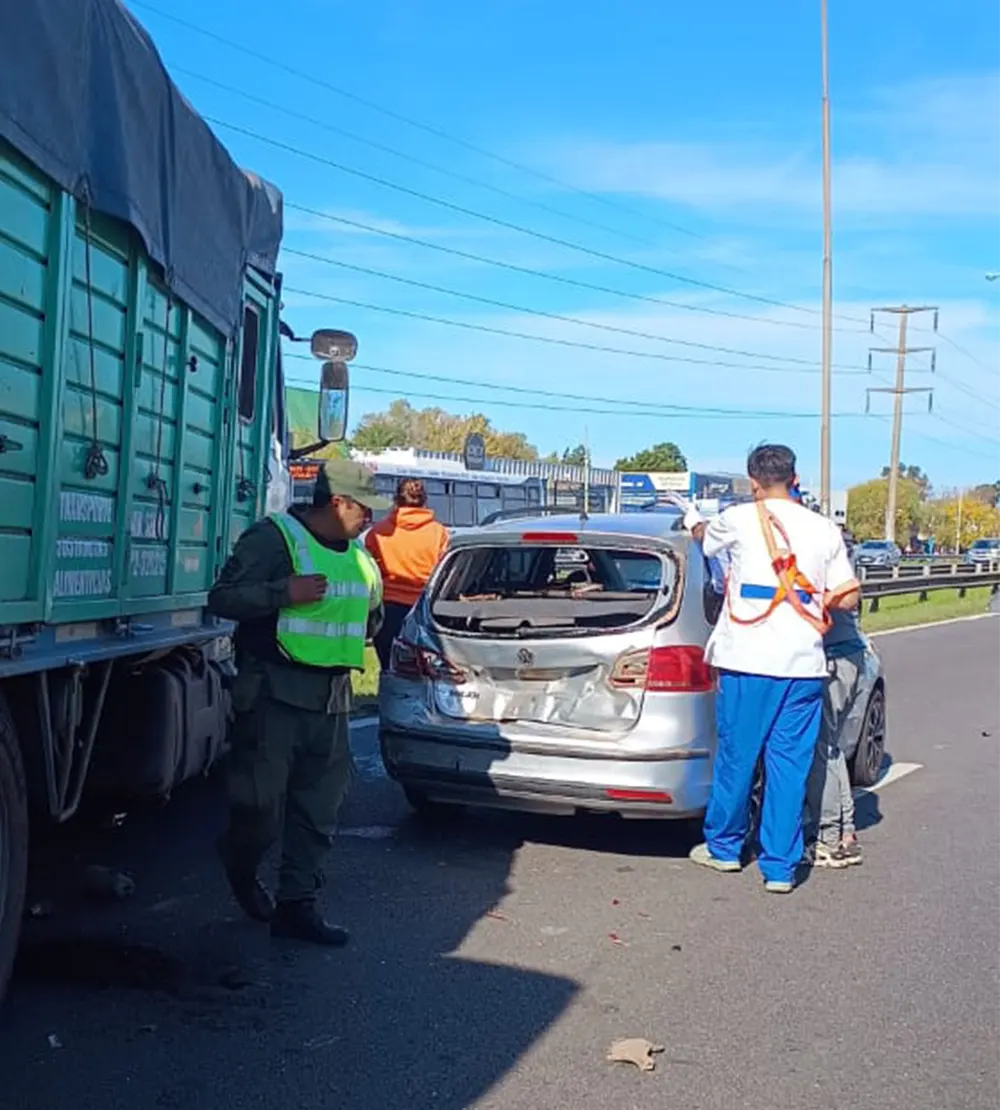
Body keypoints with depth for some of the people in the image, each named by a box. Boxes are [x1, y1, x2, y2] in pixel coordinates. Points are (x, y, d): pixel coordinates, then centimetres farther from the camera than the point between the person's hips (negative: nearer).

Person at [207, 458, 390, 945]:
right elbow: (223, 597, -15)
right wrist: (285, 592, -23)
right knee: (261, 803, -1)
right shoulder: (274, 538, -9)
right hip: (274, 692, -7)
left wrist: (354, 632, 15)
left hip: (331, 699, 7)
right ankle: (241, 868, 30)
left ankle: (296, 905, 16)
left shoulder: (359, 558, 15)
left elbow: (371, 616, 33)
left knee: (318, 809, 7)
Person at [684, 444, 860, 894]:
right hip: (804, 664, 2)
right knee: (790, 763, 7)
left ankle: (723, 845, 27)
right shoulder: (825, 530, 5)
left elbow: (705, 540, 20)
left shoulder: (737, 520, -2)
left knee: (737, 755, 11)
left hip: (748, 660, -2)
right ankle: (781, 867, 11)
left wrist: (693, 520, 42)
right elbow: (847, 599, 6)